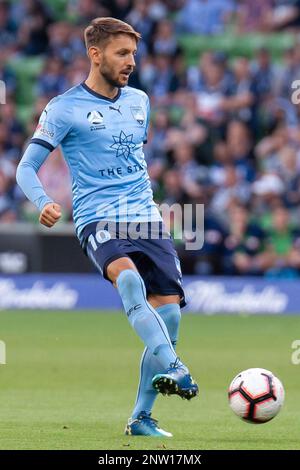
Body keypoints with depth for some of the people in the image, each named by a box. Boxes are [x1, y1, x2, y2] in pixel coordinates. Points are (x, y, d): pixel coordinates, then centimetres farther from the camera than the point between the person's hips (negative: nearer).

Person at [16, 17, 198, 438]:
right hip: (98, 220, -6)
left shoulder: (140, 101, 17)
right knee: (129, 278, -36)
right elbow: (26, 167, -3)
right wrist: (44, 203, -22)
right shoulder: (65, 108, 0)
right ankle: (172, 369, -51)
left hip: (147, 218, 6)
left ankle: (141, 417, 3)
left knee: (169, 312, -7)